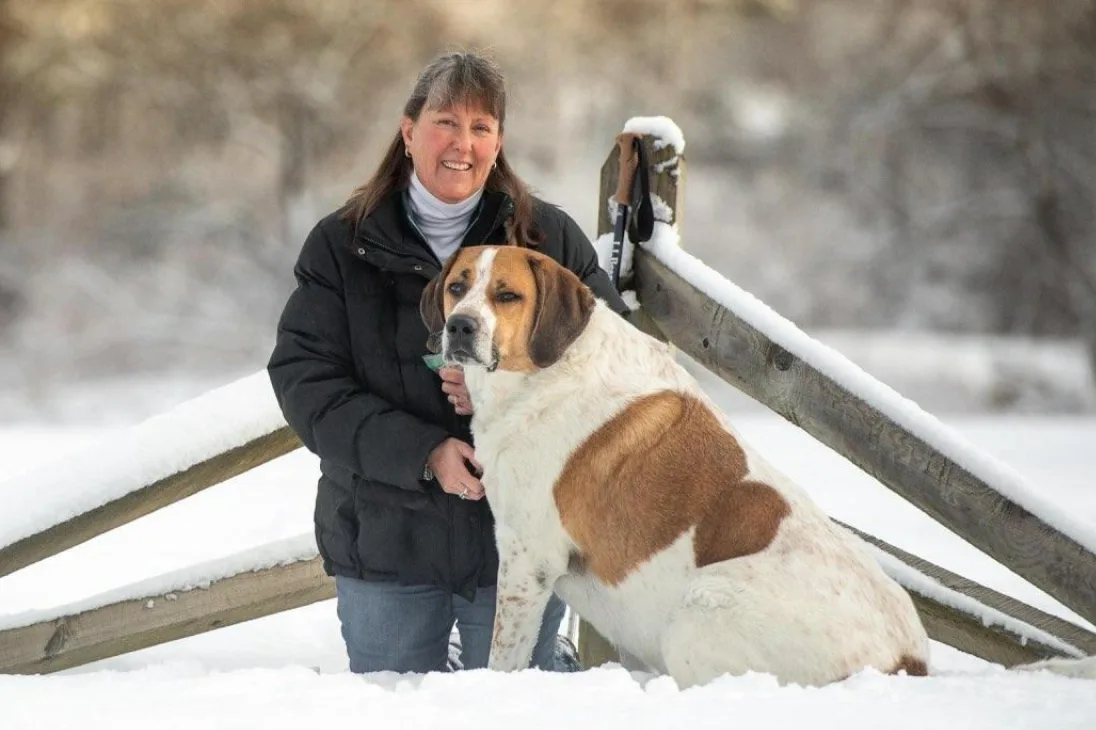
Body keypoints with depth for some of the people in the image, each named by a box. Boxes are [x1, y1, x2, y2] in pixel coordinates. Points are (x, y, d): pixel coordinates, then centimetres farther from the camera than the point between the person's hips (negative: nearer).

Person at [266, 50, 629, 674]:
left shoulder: (551, 237, 2)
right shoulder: (341, 246, 1)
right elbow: (305, 382, -7)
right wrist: (423, 454, -19)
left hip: (521, 535, 0)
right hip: (385, 545, 0)